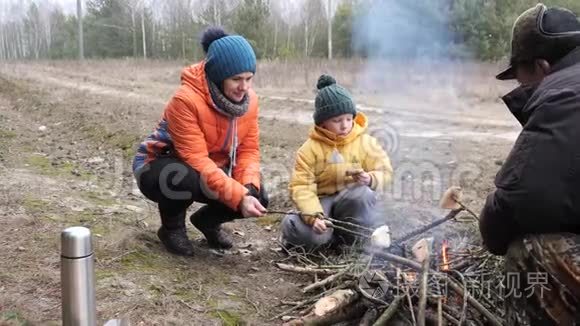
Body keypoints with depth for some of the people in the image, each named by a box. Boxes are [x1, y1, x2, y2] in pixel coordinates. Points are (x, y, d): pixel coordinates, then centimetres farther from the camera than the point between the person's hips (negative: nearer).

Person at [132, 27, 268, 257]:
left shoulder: (249, 99, -10)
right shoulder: (186, 99, -31)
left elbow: (249, 150, -7)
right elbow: (195, 160, -34)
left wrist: (249, 188, -26)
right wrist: (239, 196, -39)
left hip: (211, 169, 5)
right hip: (159, 168, -5)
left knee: (257, 197, -16)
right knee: (184, 178, -40)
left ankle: (207, 220, 15)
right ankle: (172, 228, -5)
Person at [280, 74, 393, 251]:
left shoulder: (365, 143, -1)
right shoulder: (310, 149, -7)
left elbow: (384, 171, 2)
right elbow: (302, 186, -14)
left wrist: (371, 179, -23)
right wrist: (313, 215, -30)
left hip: (354, 200, 2)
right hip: (323, 201, -2)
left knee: (363, 193, -34)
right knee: (312, 235, -33)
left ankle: (350, 236, -8)